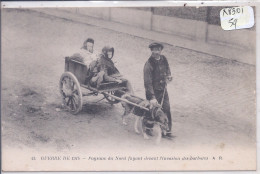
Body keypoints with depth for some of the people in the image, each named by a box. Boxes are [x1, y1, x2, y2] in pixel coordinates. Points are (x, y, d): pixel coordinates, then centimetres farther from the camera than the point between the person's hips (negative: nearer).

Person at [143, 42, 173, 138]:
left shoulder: (163, 59, -1)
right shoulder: (148, 64, -22)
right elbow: (148, 83, -23)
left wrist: (168, 76, 3)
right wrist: (152, 97, -27)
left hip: (163, 89, 6)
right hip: (153, 91, -6)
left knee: (167, 109, 5)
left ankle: (167, 130, 17)